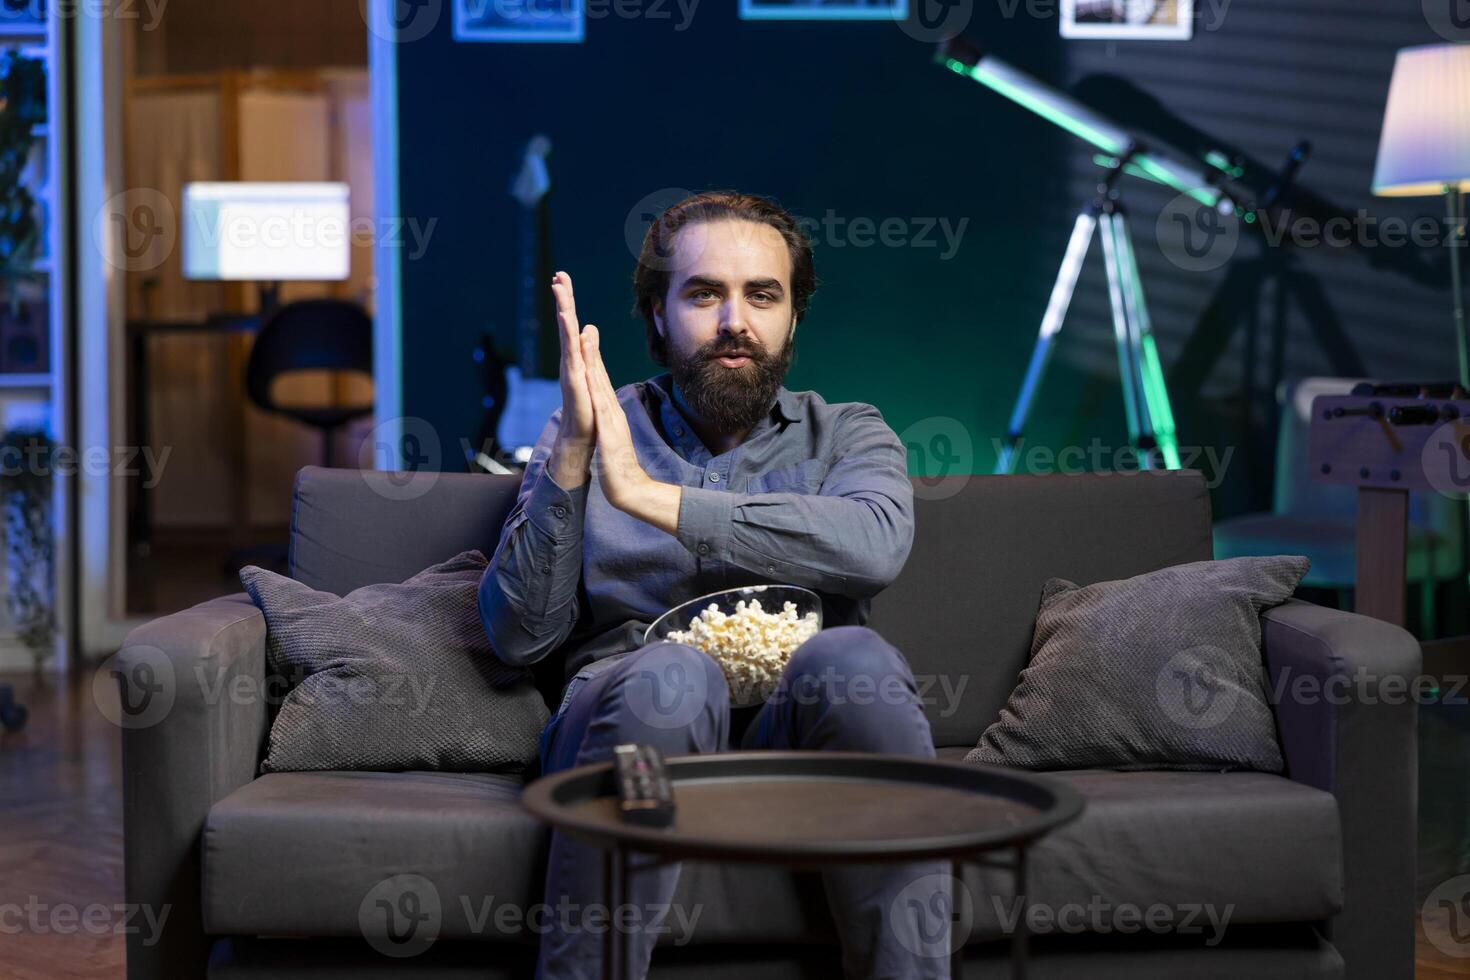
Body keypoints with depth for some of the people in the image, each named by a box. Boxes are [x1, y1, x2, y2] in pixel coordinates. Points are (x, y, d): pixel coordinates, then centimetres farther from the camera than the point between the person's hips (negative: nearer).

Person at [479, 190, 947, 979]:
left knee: (852, 657, -31)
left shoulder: (848, 435, 15)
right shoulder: (591, 433, 15)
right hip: (630, 719, 0)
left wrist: (652, 496, -16)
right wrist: (569, 460, -10)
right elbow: (517, 634, 4)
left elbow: (874, 544, -12)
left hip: (793, 733, 1)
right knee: (673, 674, -33)